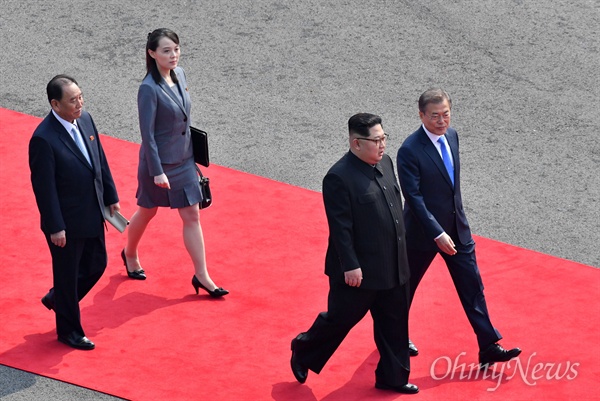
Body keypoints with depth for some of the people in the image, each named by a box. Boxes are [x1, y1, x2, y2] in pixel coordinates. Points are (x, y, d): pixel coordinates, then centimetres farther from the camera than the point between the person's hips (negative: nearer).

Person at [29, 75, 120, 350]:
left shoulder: (85, 120, -1)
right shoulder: (43, 139, -25)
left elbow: (101, 161, 10)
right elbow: (44, 187, -21)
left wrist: (111, 197, 11)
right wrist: (55, 228, -19)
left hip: (93, 215, 8)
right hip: (67, 223, -8)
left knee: (96, 265, 20)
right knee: (68, 275, 10)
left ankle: (57, 299, 44)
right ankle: (68, 331, 28)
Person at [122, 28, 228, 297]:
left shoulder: (179, 75, -1)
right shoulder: (149, 89, -22)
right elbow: (147, 133, -21)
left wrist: (190, 153, 16)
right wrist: (157, 171, -21)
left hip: (183, 160, 6)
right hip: (159, 161, -6)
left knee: (192, 216, 6)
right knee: (147, 212, 15)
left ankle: (201, 276, 10)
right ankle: (130, 254, 42)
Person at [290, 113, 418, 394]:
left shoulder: (385, 162, 4)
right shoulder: (339, 178, -21)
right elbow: (340, 227, -20)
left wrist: (399, 252, 18)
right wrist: (350, 266, -20)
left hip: (393, 266, 8)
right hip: (359, 270, -8)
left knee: (394, 323, 14)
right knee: (340, 318, 8)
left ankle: (392, 376, 27)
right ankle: (303, 352, 33)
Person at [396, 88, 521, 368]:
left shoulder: (451, 135, 1)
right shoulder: (410, 151, -22)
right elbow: (414, 197, -23)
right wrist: (438, 234, -26)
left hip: (456, 228, 6)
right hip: (424, 231, -6)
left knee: (472, 287, 4)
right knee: (406, 286, 13)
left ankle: (488, 348, 8)